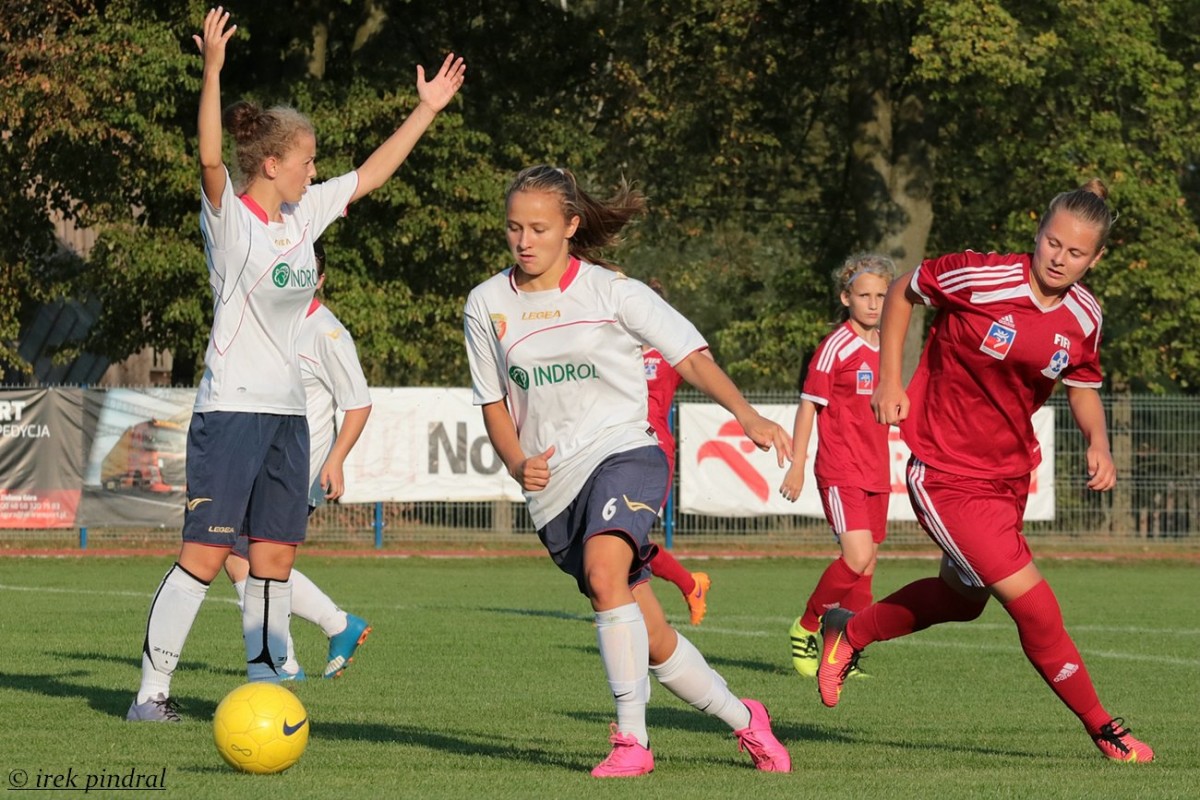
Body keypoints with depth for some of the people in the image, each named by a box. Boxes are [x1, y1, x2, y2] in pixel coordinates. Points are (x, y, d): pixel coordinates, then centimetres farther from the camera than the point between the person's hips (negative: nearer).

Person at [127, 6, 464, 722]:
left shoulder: (305, 215, 12)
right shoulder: (230, 216, -9)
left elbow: (372, 174, 23)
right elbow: (210, 158, -28)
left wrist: (427, 108, 24)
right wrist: (212, 70, -40)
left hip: (287, 409, 7)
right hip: (231, 407, -7)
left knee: (276, 557, 6)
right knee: (205, 555, -9)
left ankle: (264, 686, 12)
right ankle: (152, 691, -5)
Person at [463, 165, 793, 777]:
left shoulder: (611, 292, -2)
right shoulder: (487, 306, 7)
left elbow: (689, 356, -1)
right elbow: (494, 402, 15)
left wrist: (746, 415, -16)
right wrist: (518, 464, -4)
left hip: (622, 452, -4)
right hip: (553, 485, 4)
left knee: (603, 571, -33)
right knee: (651, 640, 4)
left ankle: (632, 738, -29)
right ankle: (742, 719, 27)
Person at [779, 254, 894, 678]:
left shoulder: (884, 348, 12)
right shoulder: (835, 348, -8)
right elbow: (808, 405, -7)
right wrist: (797, 465, -10)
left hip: (876, 475, 7)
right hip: (841, 473, -7)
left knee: (866, 568, 6)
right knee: (857, 557, -19)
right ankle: (806, 627, 0)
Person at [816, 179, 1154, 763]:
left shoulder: (1084, 319, -5)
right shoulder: (981, 278, -21)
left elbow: (1083, 387, 12)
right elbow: (903, 291, -4)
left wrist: (1098, 444, -7)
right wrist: (889, 381, -7)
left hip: (1010, 475, 7)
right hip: (947, 475, -7)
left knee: (962, 597, 25)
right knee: (1033, 602, -13)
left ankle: (849, 633, 49)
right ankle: (1102, 729, 2)